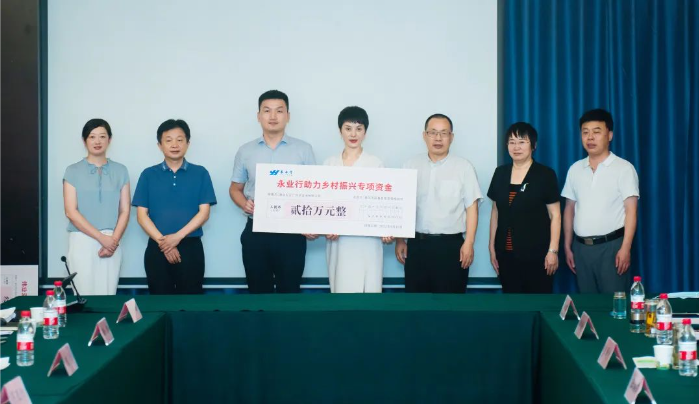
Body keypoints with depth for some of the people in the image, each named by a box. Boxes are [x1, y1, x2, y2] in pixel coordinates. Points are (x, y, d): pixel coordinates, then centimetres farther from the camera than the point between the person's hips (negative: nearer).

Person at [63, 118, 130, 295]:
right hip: (82, 241, -1)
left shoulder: (120, 171, 9)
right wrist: (102, 237, -11)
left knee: (108, 295, -1)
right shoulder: (73, 171, 3)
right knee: (84, 296, -3)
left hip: (111, 241, 2)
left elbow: (125, 210, 6)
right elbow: (71, 211, -5)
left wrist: (114, 240, -9)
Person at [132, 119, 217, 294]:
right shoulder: (148, 175, 5)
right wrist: (162, 241, -11)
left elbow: (204, 212, -3)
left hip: (191, 247, -1)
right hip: (157, 248, 1)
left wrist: (178, 236, -14)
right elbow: (142, 215, 1)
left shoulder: (200, 173, 4)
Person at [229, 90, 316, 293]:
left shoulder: (303, 149, 3)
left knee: (289, 289, 5)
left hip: (292, 231, -1)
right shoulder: (245, 151, 7)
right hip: (255, 232, 2)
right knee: (259, 290, 8)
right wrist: (244, 204, -9)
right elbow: (235, 188, 14)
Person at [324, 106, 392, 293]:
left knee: (365, 288, -5)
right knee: (341, 288, 5)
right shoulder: (330, 163, 10)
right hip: (337, 240, 3)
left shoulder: (375, 164, 1)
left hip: (366, 240, -3)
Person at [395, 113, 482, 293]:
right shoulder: (411, 165, 7)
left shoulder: (463, 167, -2)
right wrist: (399, 240, 7)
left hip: (450, 245, -3)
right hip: (416, 244, 3)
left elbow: (472, 207, -3)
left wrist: (469, 243, -10)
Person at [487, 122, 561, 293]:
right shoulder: (500, 173, 8)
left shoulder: (545, 174, -4)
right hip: (506, 253, 4)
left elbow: (555, 215, -4)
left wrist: (553, 250, -10)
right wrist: (492, 246, 11)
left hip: (536, 252, -4)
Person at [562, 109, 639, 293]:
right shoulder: (575, 169, 10)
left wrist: (625, 248, -16)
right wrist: (567, 246, 11)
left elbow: (631, 211, -8)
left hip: (611, 245, -5)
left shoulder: (624, 168, -5)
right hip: (581, 247, 5)